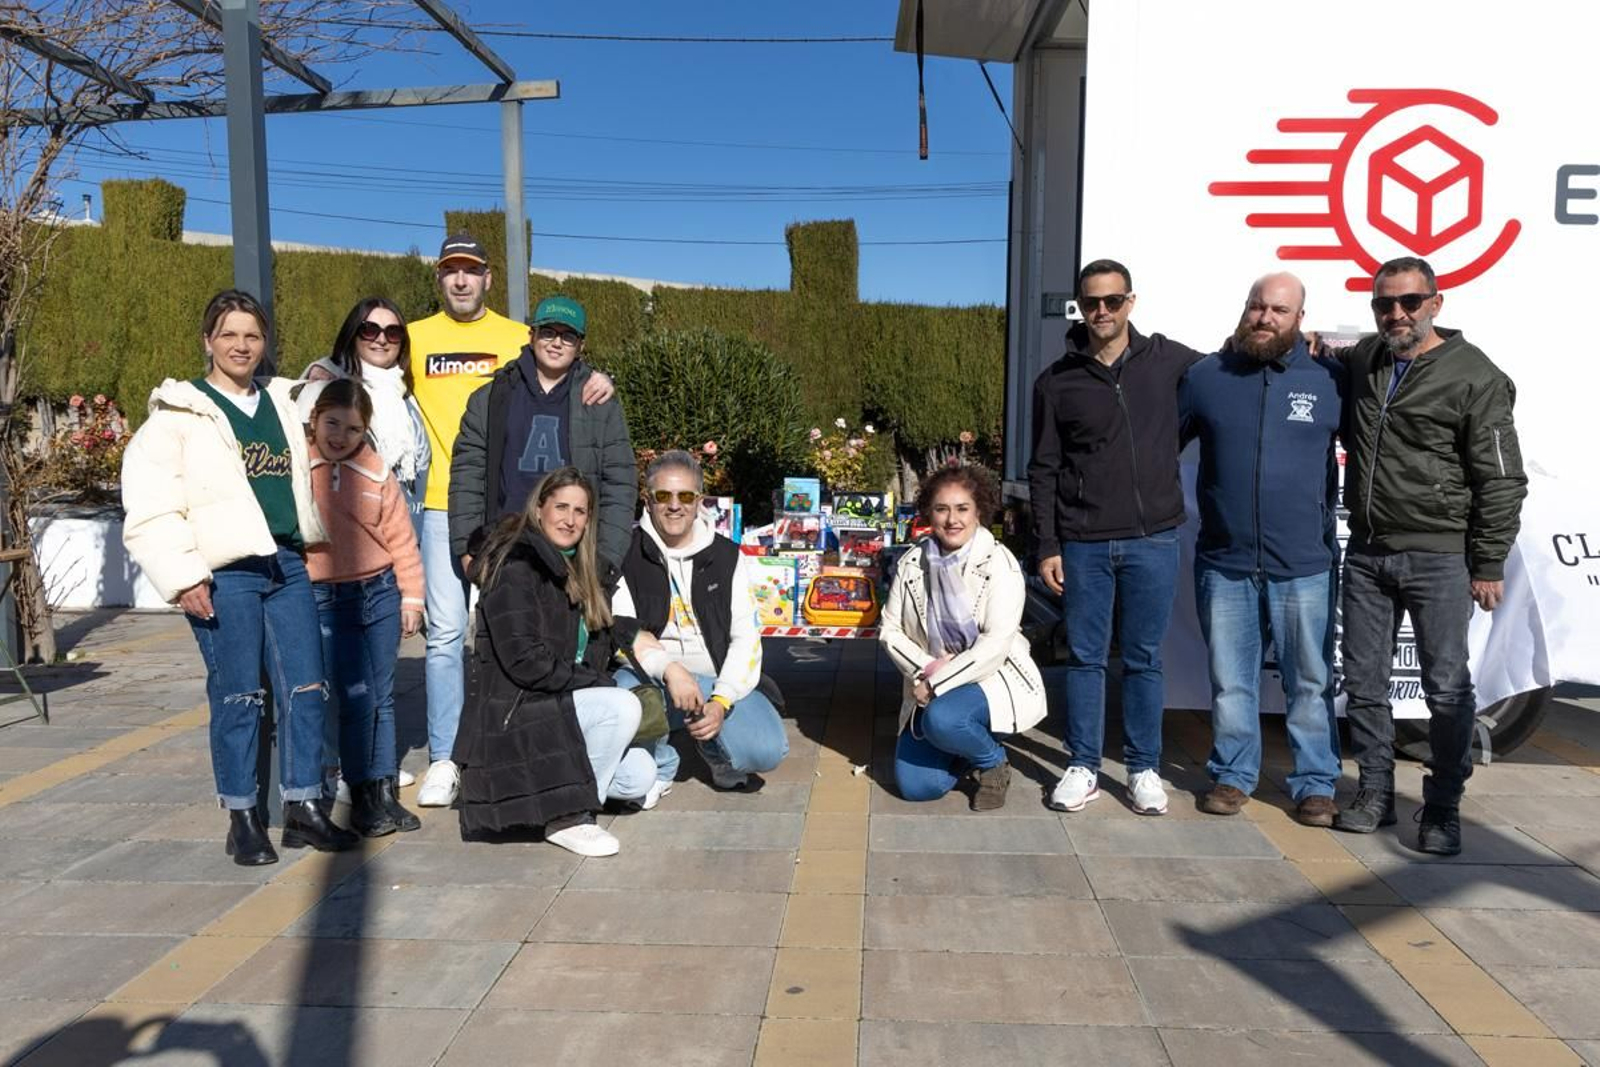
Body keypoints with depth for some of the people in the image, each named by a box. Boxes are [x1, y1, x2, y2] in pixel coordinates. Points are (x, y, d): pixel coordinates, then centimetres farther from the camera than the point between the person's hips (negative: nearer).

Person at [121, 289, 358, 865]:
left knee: (306, 688, 4)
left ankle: (303, 808, 16)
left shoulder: (283, 404, 15)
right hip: (225, 575, -5)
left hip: (287, 565, 5)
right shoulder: (179, 413, -1)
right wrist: (183, 577, -12)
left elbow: (303, 481, 29)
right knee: (237, 697, 1)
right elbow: (150, 507, -7)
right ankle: (242, 819, 15)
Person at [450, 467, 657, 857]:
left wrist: (631, 633, 1)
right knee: (623, 706, -26)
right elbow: (523, 659, -21)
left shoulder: (574, 570, 14)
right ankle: (569, 817, -15)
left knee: (640, 775, -3)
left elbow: (593, 645, 18)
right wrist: (597, 684, -16)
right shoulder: (516, 567, -14)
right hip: (511, 714, -9)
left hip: (556, 710, 9)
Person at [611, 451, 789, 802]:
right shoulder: (627, 557, -1)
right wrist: (668, 668, -28)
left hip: (720, 684, 1)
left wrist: (721, 702, -14)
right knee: (626, 684, -36)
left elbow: (746, 638, 0)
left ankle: (718, 753, 15)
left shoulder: (727, 556, 5)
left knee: (768, 749, -24)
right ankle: (658, 767, -2)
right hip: (655, 682, -1)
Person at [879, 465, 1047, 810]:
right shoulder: (912, 563, 1)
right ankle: (966, 750, 23)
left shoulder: (999, 564, -13)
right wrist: (925, 670, -15)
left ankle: (993, 761, -2)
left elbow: (996, 644, -20)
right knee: (914, 786, -8)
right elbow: (890, 630, 2)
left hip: (994, 679, -4)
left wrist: (937, 682, -22)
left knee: (942, 719, -35)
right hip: (932, 689, 5)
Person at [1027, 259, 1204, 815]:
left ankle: (1144, 768, 22)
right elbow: (1043, 471, 3)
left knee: (1143, 659, 8)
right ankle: (1083, 768, 19)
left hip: (1153, 540, 0)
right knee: (1085, 658, 7)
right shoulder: (1057, 382, 2)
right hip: (1083, 545, 0)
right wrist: (1047, 547, -1)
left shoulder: (1169, 361, 3)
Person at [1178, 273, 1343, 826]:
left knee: (1311, 682, 9)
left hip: (1304, 566, 0)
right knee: (1230, 681, 11)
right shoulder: (1205, 376, 3)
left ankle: (1315, 784, 24)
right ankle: (1233, 775, 26)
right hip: (1224, 563, 1)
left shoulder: (1330, 380, 1)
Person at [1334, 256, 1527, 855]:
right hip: (1366, 552, 5)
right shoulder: (1360, 362, 8)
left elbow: (1501, 481, -6)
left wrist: (1488, 565, -9)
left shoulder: (1476, 378, -7)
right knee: (1363, 682, 10)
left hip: (1438, 558, -5)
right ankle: (1375, 795, 24)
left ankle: (1443, 809, 16)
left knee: (1448, 689, 2)